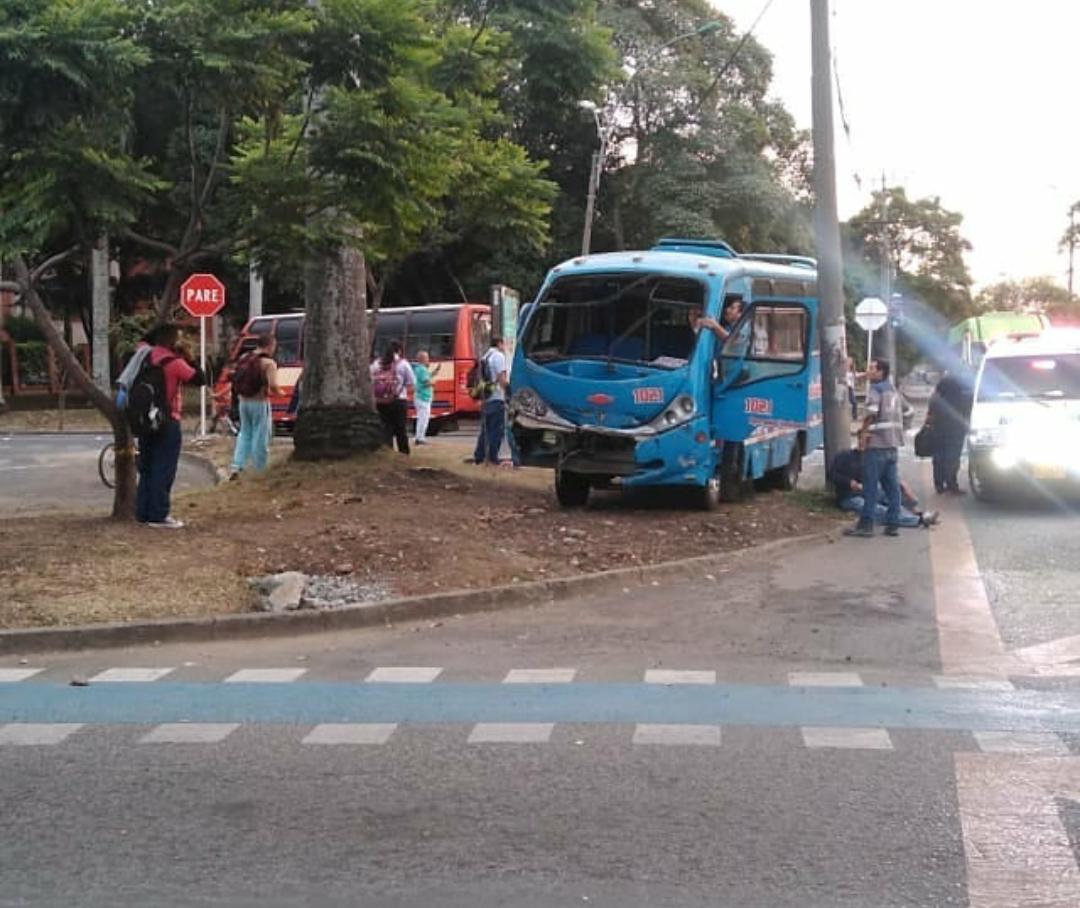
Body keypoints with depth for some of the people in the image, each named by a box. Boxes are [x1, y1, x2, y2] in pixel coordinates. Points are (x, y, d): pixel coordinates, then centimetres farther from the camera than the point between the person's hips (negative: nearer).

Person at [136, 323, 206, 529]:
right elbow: (200, 379, -12)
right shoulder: (174, 362, -15)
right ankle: (159, 516, -2)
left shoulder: (146, 358, 5)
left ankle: (143, 512, 16)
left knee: (147, 469, 13)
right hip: (167, 422, -8)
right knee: (163, 471, -3)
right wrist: (190, 358, -2)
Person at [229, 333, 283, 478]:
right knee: (261, 437, 3)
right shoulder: (268, 363, -13)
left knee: (245, 434, 18)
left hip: (243, 402, 6)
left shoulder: (243, 359, 7)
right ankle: (259, 470, 8)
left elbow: (235, 381, 10)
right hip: (260, 403, -6)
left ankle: (236, 467, 9)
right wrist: (280, 392, -1)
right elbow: (273, 386, -20)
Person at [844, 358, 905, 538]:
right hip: (893, 444, 8)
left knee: (870, 485, -5)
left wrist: (863, 431, -4)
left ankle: (866, 524, -5)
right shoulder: (893, 390, 17)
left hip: (877, 444, -8)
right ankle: (893, 524, 8)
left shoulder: (875, 389, -10)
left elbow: (871, 415, -17)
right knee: (892, 485, 8)